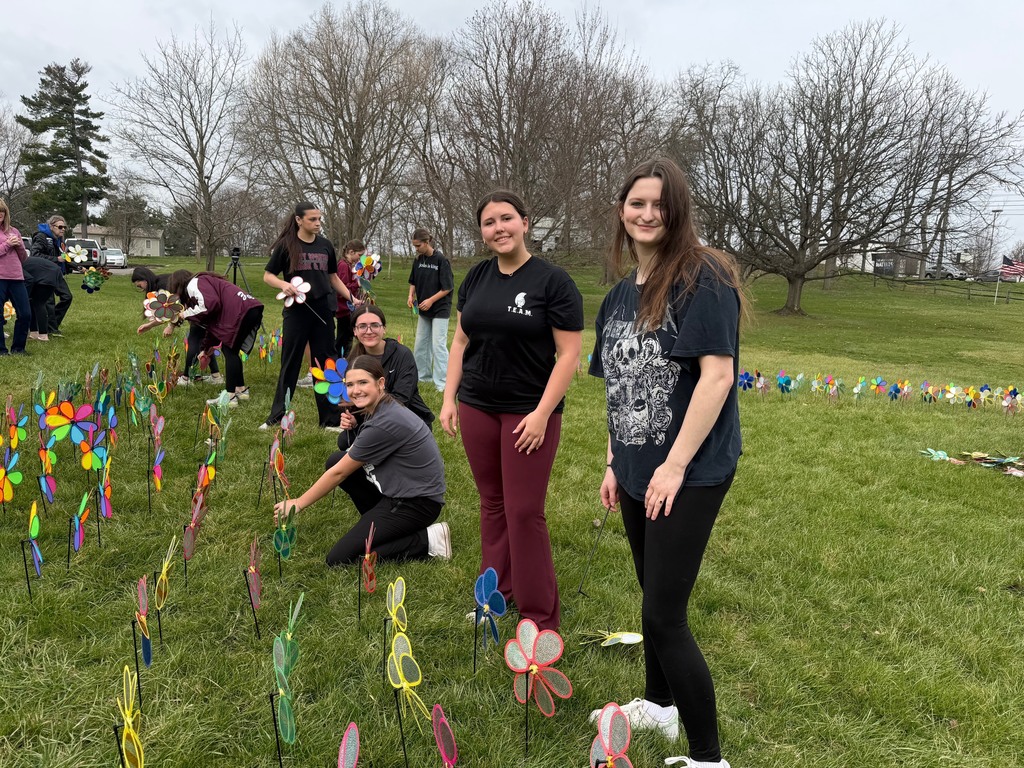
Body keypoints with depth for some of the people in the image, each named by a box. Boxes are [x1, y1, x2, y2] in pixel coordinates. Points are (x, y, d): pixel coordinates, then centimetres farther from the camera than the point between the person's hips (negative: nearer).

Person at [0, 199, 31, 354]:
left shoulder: (14, 231, 16)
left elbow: (24, 258, 17)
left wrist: (19, 245, -2)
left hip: (16, 278, 4)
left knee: (25, 314, 1)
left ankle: (18, 347, 14)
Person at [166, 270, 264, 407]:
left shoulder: (194, 284, 2)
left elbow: (210, 304, -17)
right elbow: (213, 322, 33)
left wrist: (185, 314, -3)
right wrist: (206, 348, 37)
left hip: (242, 312, -9)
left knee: (229, 351, -3)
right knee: (230, 350, 17)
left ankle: (230, 396, -2)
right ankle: (241, 390, 23)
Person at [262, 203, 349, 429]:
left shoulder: (325, 245, 7)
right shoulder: (286, 245, -2)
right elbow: (268, 276, 2)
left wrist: (352, 299, 6)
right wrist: (284, 285, -19)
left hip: (323, 311, 3)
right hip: (296, 311, -3)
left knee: (326, 364, 6)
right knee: (290, 364, 4)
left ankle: (330, 419, 13)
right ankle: (277, 417, 15)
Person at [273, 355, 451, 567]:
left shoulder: (384, 424, -23)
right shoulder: (380, 409, 6)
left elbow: (339, 473, -13)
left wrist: (299, 503, -3)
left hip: (418, 502, -10)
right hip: (400, 491, 10)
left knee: (338, 559, -10)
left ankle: (427, 541, -6)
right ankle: (380, 523, 10)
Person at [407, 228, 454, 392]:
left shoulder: (441, 260, -15)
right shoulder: (418, 260, 3)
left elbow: (447, 287, -15)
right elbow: (413, 282, 14)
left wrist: (431, 300, -20)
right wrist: (411, 295, -5)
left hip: (440, 309, -7)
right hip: (424, 310, 7)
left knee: (438, 345, -9)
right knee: (420, 344, 12)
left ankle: (442, 383, -5)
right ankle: (423, 375, 25)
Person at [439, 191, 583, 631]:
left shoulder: (552, 281, -9)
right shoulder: (477, 278, 7)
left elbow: (569, 353, -11)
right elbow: (461, 340, 13)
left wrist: (542, 413, -16)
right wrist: (449, 399, 6)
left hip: (529, 413, -5)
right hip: (477, 408, 5)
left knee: (524, 512, -1)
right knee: (492, 502, 14)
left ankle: (540, 617, 12)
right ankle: (496, 591, 30)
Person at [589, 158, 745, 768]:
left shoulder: (703, 279, -13)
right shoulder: (621, 295, 11)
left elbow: (718, 375, -20)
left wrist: (676, 465, -21)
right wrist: (614, 463, 15)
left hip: (690, 473, -7)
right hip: (638, 471, 7)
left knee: (664, 616, -6)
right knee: (656, 598, 21)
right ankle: (657, 705, 42)